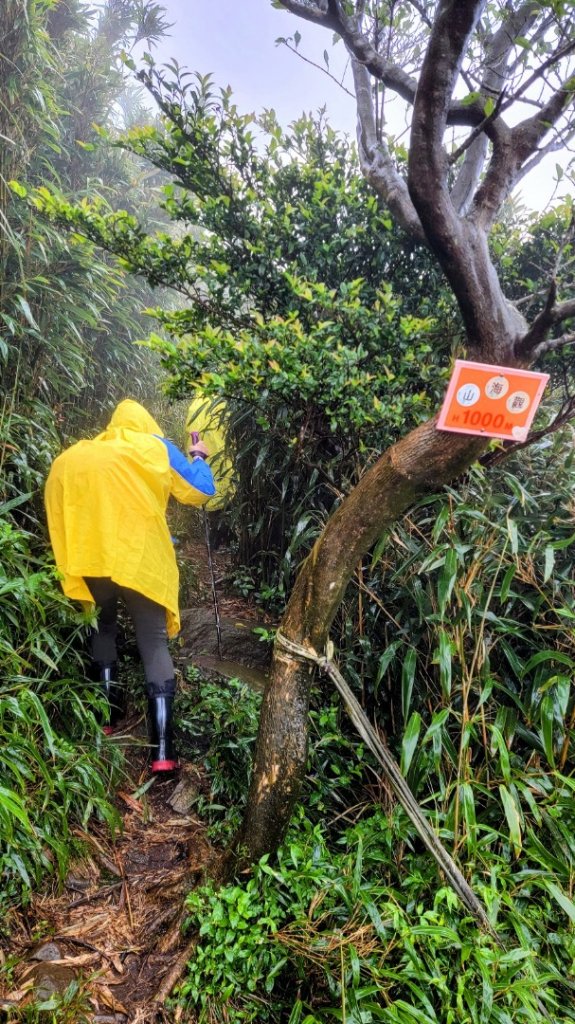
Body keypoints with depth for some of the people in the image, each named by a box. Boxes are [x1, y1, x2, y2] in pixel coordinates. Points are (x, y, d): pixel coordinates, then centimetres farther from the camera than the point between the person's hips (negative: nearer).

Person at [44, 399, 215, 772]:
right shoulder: (155, 446, 11)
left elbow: (58, 509, 18)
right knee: (154, 645, 6)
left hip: (90, 560, 3)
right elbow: (201, 492, 12)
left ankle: (109, 716, 34)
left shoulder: (72, 458, 20)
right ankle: (163, 752, 1)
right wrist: (199, 457, 30)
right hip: (141, 561, -3)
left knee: (103, 629, 28)